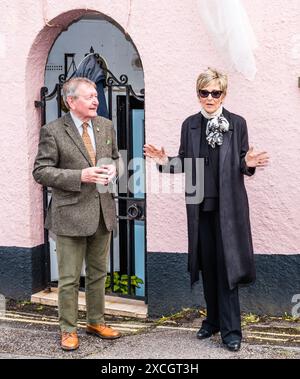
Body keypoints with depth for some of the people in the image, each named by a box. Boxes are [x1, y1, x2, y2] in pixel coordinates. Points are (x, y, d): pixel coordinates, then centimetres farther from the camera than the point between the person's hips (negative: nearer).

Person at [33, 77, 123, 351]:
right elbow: (41, 171, -12)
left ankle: (96, 322, 34)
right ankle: (68, 330, 21)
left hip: (102, 212, 6)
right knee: (69, 279, 4)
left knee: (98, 274, 18)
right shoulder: (53, 131, -10)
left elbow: (116, 158, 19)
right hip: (71, 213, -5)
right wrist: (80, 176, -21)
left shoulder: (106, 126, 7)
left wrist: (114, 168, -6)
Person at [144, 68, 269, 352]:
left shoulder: (237, 123, -1)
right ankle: (213, 320, 26)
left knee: (226, 264, -2)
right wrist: (165, 161, -9)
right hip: (200, 205, 3)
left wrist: (249, 164, -21)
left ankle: (230, 329, 8)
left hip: (228, 204, -3)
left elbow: (242, 164, 2)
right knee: (207, 264, 11)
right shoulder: (190, 125, 7)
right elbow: (185, 163, 9)